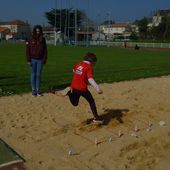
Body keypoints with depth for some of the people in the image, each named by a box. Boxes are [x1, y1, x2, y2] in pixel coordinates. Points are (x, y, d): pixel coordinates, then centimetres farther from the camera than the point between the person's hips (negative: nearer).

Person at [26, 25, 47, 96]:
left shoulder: (42, 39, 4)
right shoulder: (30, 39, -1)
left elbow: (45, 50, 6)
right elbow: (28, 50, -1)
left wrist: (44, 59, 0)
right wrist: (28, 60, -7)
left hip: (40, 60, 1)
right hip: (33, 59, -1)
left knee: (38, 75, 5)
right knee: (33, 75, 5)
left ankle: (38, 90, 12)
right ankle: (33, 90, 12)